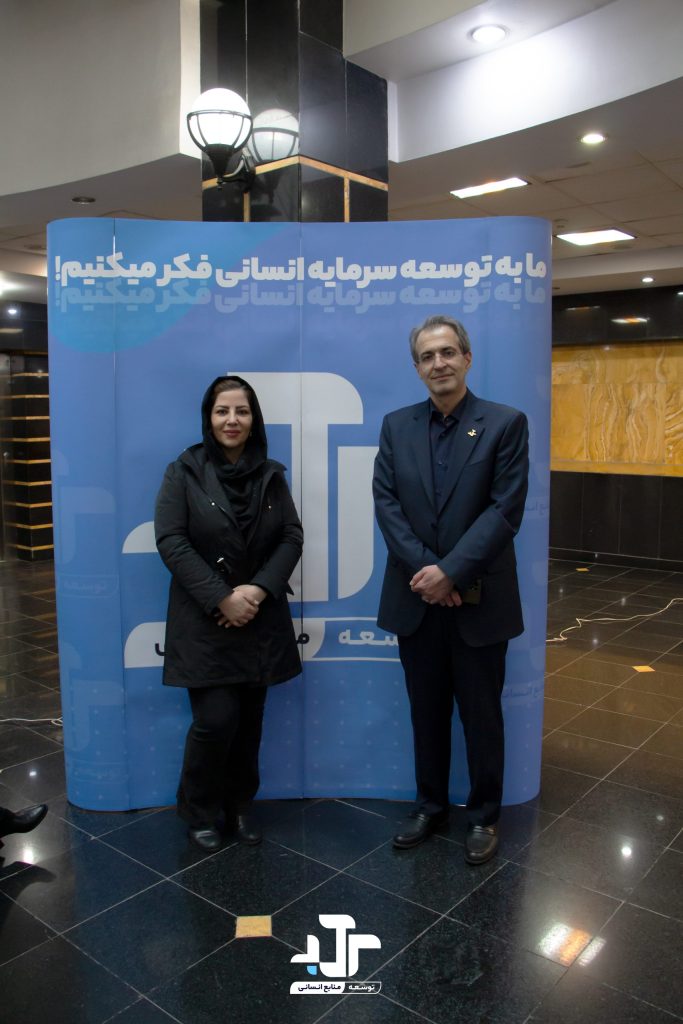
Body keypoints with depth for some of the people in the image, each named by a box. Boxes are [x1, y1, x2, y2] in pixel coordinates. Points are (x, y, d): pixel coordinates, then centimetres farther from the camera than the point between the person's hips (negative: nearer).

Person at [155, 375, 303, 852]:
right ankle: (200, 811, 20)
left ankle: (239, 805, 30)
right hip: (204, 620, -3)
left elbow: (292, 537, 2)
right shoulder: (184, 471, -3)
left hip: (260, 618, 3)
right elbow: (171, 541, -10)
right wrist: (221, 598, -16)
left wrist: (259, 588, -14)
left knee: (250, 720, 9)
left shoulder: (271, 474, 6)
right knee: (216, 720, -6)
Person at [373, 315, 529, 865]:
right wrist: (424, 569, -14)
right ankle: (430, 805, 34)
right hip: (417, 598, 3)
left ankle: (484, 815, 30)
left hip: (478, 599, -3)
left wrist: (451, 571, -18)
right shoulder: (397, 425, 5)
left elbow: (506, 509, -12)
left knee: (481, 713, 11)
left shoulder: (506, 423, -5)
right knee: (427, 711, 16)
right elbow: (386, 503, -2)